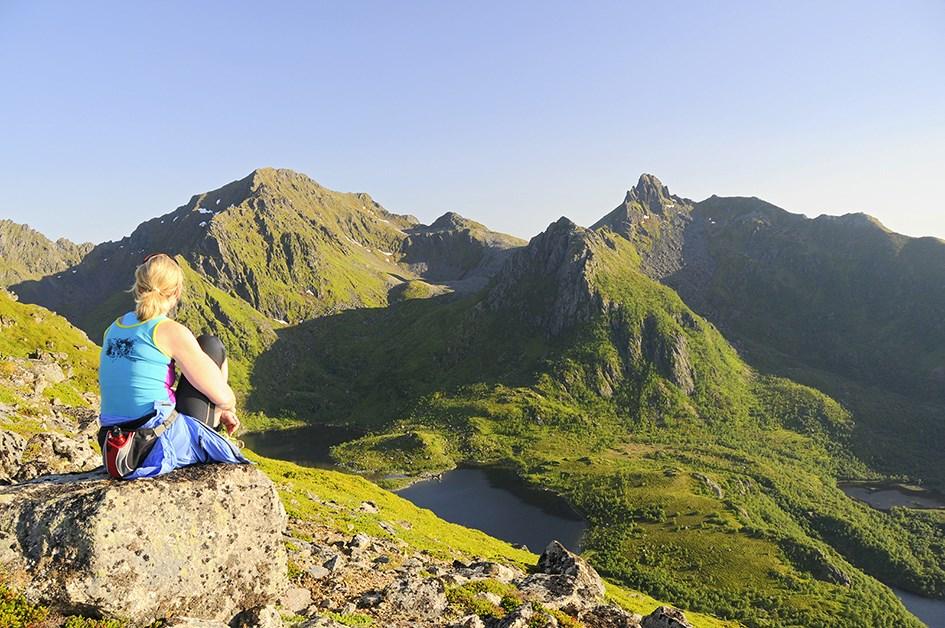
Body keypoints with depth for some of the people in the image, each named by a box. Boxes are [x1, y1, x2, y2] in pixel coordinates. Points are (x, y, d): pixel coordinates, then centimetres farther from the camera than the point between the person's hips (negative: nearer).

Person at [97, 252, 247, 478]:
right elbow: (224, 397, -11)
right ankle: (207, 442, 18)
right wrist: (225, 409, 15)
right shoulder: (171, 331, -12)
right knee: (211, 345, 8)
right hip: (162, 450, -7)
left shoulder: (113, 329, 10)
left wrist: (216, 407, 25)